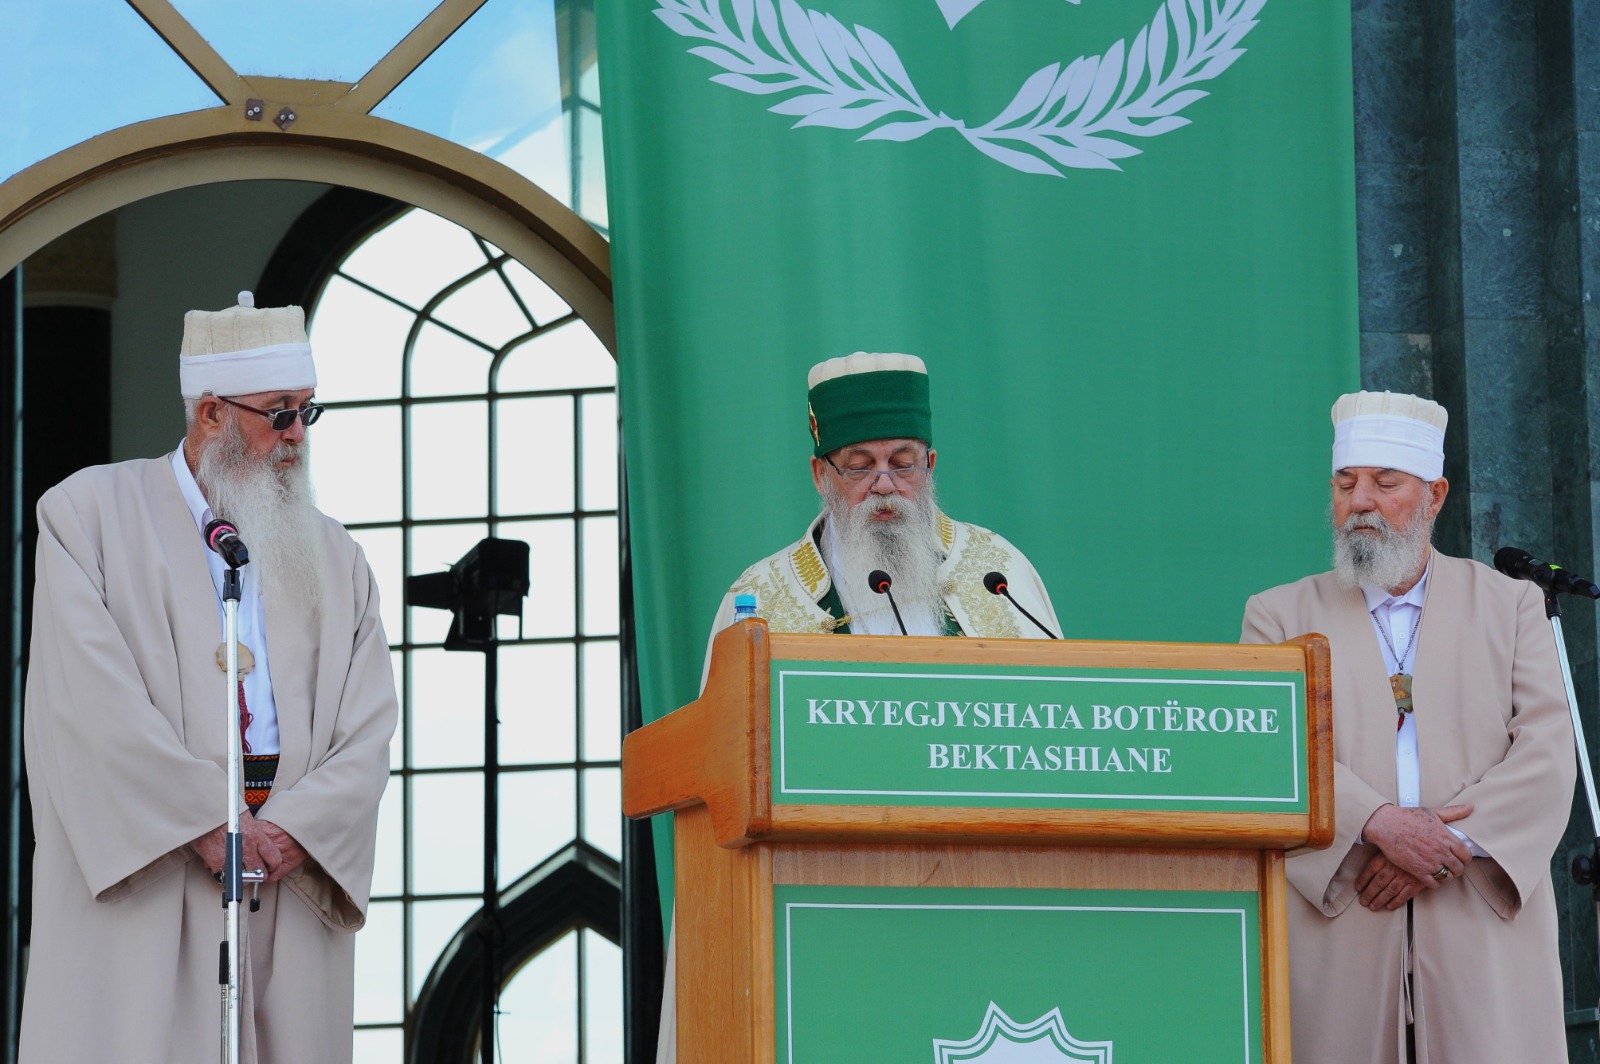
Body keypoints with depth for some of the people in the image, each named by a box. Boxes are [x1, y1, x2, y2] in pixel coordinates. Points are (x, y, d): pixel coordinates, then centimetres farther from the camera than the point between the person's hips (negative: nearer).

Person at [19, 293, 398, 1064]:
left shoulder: (331, 558, 18)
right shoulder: (90, 513, 6)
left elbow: (368, 731, 7)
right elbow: (90, 701, -6)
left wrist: (292, 828, -11)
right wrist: (208, 822, -12)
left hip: (296, 880, 3)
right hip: (139, 871, -3)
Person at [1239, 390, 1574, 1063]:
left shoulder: (1510, 606, 14)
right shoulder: (1280, 616, 13)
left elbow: (1546, 754, 2)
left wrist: (1454, 843, -11)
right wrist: (1378, 824, -16)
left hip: (1484, 922, 0)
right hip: (1335, 925, 0)